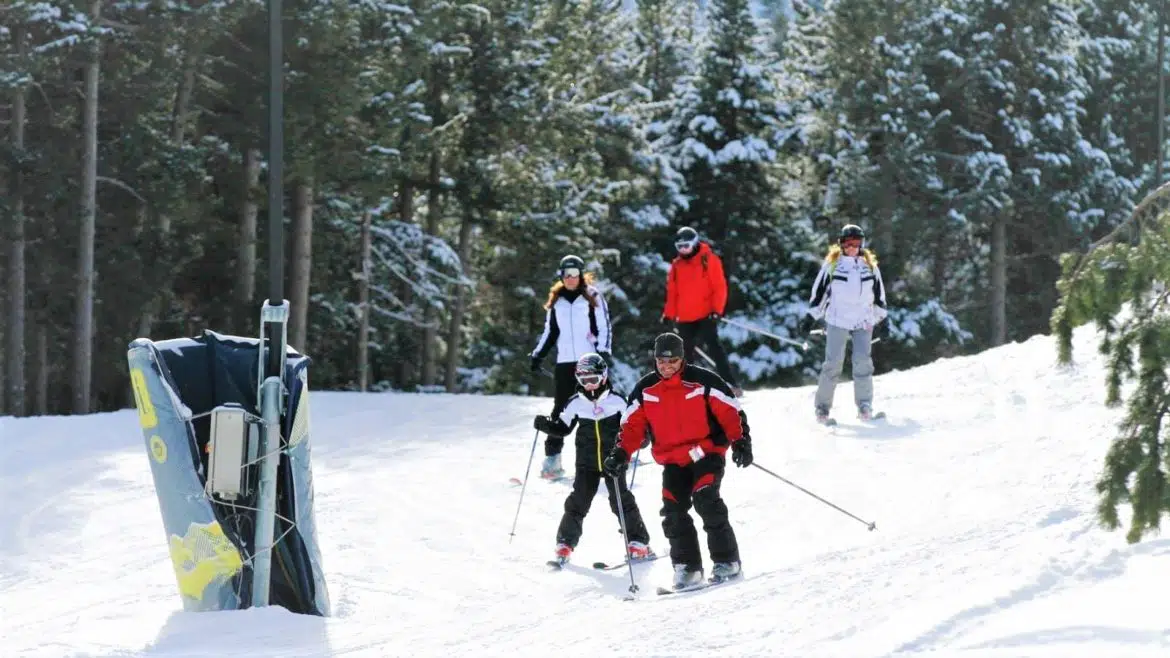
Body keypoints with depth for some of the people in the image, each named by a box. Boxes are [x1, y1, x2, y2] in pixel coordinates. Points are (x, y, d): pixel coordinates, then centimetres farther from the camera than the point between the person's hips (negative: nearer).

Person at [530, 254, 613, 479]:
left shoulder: (593, 297, 2)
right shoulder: (555, 301, 13)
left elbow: (604, 327, 1)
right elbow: (550, 332, 19)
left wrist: (603, 351, -11)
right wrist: (538, 355, 11)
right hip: (564, 362, 3)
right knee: (560, 408, -3)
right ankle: (552, 457, -6)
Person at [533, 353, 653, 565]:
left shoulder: (617, 401, -4)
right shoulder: (576, 404, 2)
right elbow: (562, 428, 10)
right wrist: (545, 424, -7)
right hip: (586, 463, 2)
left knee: (622, 501, -3)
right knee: (578, 502, -4)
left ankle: (639, 543, 6)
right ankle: (565, 544, 4)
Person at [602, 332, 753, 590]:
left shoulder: (703, 381, -8)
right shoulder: (645, 390, 3)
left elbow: (731, 412, -6)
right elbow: (632, 425, 8)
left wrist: (741, 443, -14)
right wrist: (620, 454, -4)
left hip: (707, 452, -4)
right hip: (673, 461, 4)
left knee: (706, 500, -21)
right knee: (674, 512, -6)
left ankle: (726, 561, -12)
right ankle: (687, 567, 5)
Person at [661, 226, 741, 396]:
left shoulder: (708, 260, -2)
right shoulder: (676, 265, 11)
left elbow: (720, 287, -6)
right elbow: (672, 292, 16)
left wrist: (717, 310, -16)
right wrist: (669, 314, 9)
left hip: (706, 316, -5)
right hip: (684, 319, 5)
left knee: (714, 348, -14)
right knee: (686, 353, 8)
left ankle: (731, 385, -15)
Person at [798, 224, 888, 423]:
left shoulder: (870, 265, 11)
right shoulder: (832, 264, 3)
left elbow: (879, 295, 19)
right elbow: (819, 291, 6)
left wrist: (881, 318, 18)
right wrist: (811, 317, 3)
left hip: (863, 322, 2)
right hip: (837, 321, -2)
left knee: (863, 361, -12)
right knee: (833, 363, -7)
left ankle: (864, 405, -6)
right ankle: (822, 406, 1)